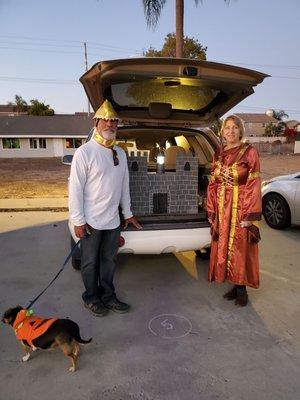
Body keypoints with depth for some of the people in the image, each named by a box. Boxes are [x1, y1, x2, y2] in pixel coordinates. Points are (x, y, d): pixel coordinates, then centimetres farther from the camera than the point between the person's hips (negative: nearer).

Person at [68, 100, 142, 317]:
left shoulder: (120, 153, 9)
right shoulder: (85, 152, -11)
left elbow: (124, 185, 13)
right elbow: (75, 188, -13)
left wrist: (128, 213, 14)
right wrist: (78, 220, -15)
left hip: (113, 220, 6)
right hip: (91, 221, -5)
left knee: (109, 260, 17)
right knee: (90, 262, 11)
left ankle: (108, 296, 34)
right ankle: (91, 298, 31)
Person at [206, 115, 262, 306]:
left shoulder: (249, 152, -5)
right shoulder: (219, 154, 9)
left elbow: (254, 185, -9)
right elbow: (213, 184, 9)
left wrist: (249, 216, -15)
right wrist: (212, 212, 5)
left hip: (241, 208, -5)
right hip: (222, 208, 5)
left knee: (240, 247, 3)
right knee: (223, 247, 10)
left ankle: (242, 288, 21)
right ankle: (236, 285, 27)